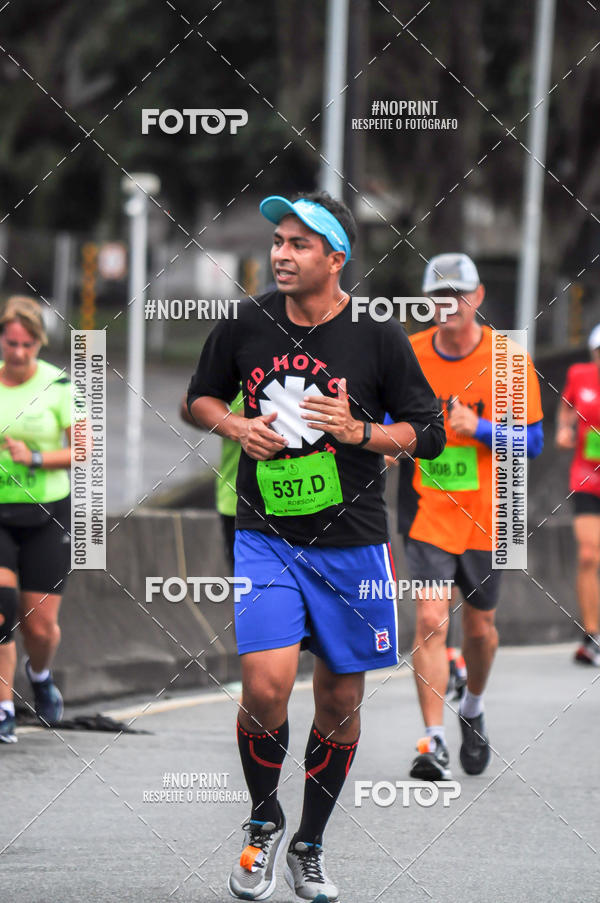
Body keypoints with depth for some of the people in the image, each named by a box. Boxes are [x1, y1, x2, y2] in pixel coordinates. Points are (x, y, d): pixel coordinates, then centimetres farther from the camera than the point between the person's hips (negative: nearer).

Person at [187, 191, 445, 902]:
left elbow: (429, 435, 1)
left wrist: (358, 431, -17)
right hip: (266, 538, 0)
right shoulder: (244, 324, -1)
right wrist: (234, 426, -6)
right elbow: (201, 396, 15)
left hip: (350, 543, 0)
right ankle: (262, 825, 7)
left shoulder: (379, 336, -5)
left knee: (340, 702, 8)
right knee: (265, 683, -18)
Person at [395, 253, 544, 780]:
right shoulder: (408, 355, -2)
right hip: (427, 513, 0)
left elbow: (532, 441, -5)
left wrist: (479, 430, -19)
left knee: (480, 627, 14)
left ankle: (472, 711, 43)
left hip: (486, 516, 0)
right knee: (431, 621, -15)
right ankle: (434, 743, -14)